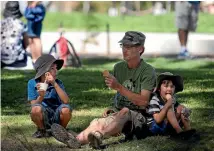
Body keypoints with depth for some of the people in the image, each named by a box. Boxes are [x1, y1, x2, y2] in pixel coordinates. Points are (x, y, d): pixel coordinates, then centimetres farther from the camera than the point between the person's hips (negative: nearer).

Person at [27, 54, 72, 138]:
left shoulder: (58, 83, -3)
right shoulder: (32, 83, -4)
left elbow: (66, 101, -18)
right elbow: (34, 105, -8)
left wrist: (55, 84, -23)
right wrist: (41, 96, -28)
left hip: (57, 117, 1)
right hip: (43, 118, -1)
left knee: (66, 109, -31)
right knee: (36, 109, -32)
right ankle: (42, 130, -1)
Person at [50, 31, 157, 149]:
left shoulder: (148, 71, -6)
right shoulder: (118, 67, 15)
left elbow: (143, 102, -16)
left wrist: (119, 87, -21)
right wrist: (112, 108, 5)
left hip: (138, 116, -6)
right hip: (118, 113, 6)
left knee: (125, 112, -40)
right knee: (97, 123, -27)